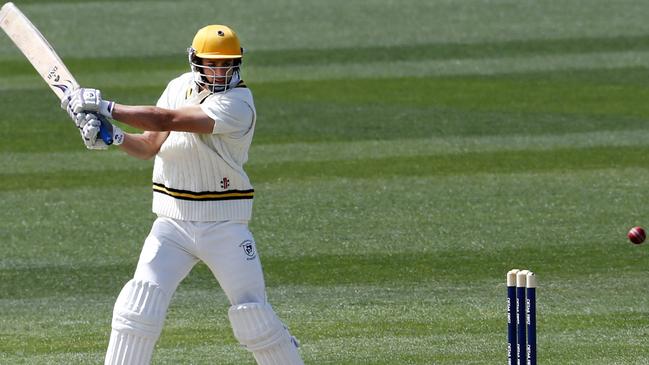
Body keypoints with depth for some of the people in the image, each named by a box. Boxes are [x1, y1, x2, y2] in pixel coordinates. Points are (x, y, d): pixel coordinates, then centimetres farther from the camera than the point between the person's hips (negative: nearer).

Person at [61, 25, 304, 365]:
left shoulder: (238, 103, -17)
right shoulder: (180, 87, 6)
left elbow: (167, 120, -25)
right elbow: (150, 145, 5)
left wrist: (107, 108, -26)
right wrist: (113, 135, -16)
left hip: (224, 224, -4)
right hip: (172, 222, 4)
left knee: (253, 314, -4)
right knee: (139, 304, -10)